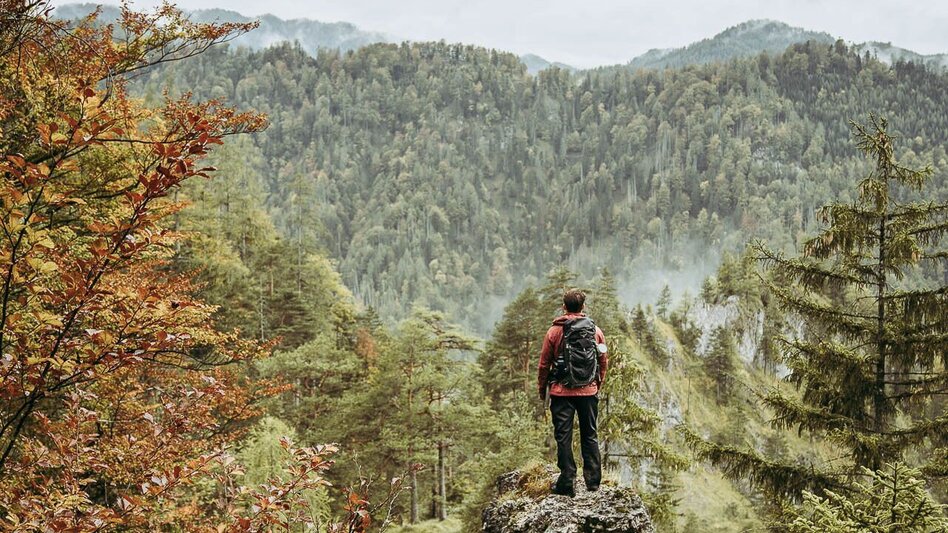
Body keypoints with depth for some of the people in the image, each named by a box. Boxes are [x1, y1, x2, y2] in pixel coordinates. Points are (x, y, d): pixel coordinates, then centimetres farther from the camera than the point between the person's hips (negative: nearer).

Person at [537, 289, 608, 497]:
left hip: (562, 392, -2)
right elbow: (603, 361, 7)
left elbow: (544, 364, -2)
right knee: (589, 436, 13)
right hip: (589, 391, 2)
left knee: (563, 437, 3)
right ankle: (593, 481, 15)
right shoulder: (596, 331, 1)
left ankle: (567, 484, 3)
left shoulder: (554, 331, -6)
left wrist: (542, 389, 10)